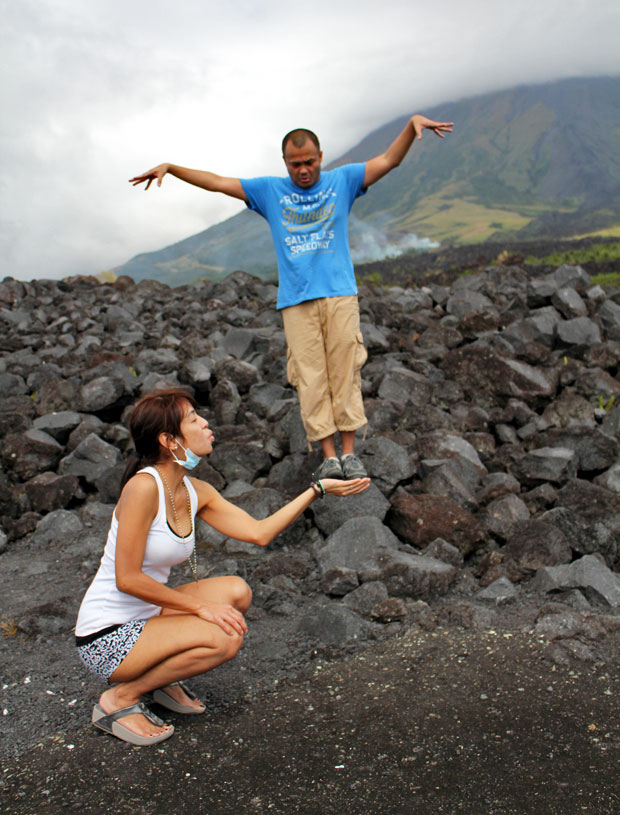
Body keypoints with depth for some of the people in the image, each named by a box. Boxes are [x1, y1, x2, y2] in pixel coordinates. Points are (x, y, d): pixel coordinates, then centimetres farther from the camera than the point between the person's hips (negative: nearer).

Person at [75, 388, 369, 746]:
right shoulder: (143, 487, -24)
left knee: (237, 592, -7)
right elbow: (128, 579, -23)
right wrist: (201, 606, -20)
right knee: (223, 638, -23)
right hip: (108, 639, -8)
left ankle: (160, 679, 10)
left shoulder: (195, 492, 0)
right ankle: (120, 698, -3)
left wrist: (318, 489, -1)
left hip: (145, 617, 8)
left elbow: (259, 532, 0)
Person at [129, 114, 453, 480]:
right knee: (311, 379, -4)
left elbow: (389, 160, 6)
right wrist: (169, 167, 8)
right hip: (296, 300, 1)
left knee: (345, 373, -3)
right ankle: (329, 457, 0)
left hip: (341, 294, 0)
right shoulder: (269, 190, 14)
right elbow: (216, 182, 14)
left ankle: (350, 453, 4)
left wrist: (413, 123, -9)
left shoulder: (342, 181, 13)